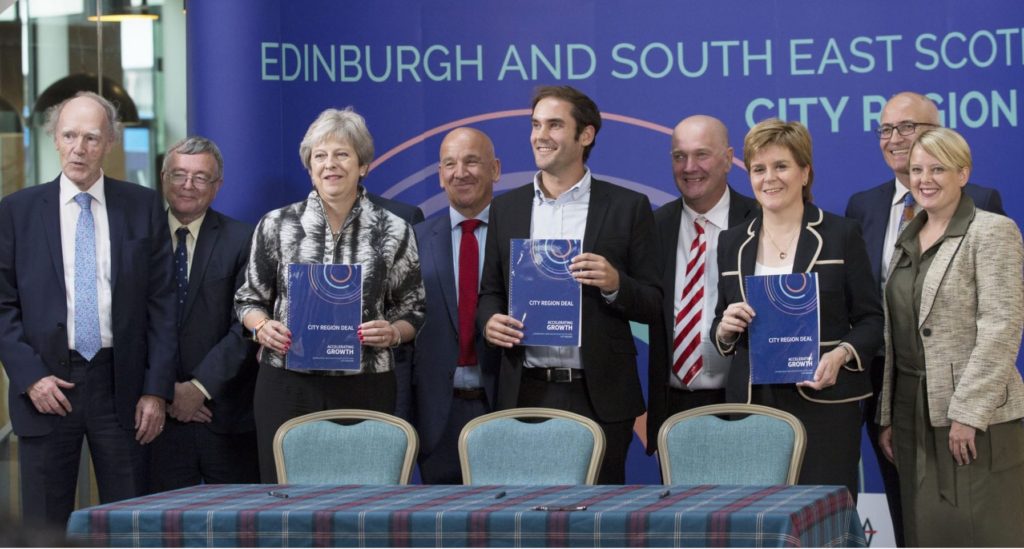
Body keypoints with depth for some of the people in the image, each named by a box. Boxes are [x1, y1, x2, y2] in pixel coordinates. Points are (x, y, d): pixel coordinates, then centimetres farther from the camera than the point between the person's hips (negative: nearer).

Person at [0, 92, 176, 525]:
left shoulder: (143, 206, 5)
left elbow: (162, 302, 3)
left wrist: (157, 390, -3)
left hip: (120, 386, 0)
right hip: (46, 386, 0)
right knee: (44, 526, 4)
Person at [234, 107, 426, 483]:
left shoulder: (393, 232, 5)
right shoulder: (276, 226, 6)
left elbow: (413, 311, 11)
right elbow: (249, 299, 13)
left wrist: (392, 333, -9)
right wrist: (262, 327, -7)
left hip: (365, 390, 0)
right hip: (286, 386, 0)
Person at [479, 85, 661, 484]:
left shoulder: (627, 208, 2)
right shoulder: (506, 208, 11)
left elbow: (653, 305, 3)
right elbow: (490, 290, 15)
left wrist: (615, 284, -17)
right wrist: (489, 320, -6)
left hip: (599, 397, -2)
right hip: (526, 394, 2)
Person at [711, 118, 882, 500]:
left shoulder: (841, 235, 4)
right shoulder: (732, 243, 13)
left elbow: (871, 319, 3)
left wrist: (842, 354, -15)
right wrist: (725, 329, -5)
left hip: (823, 401, -3)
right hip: (752, 403, 3)